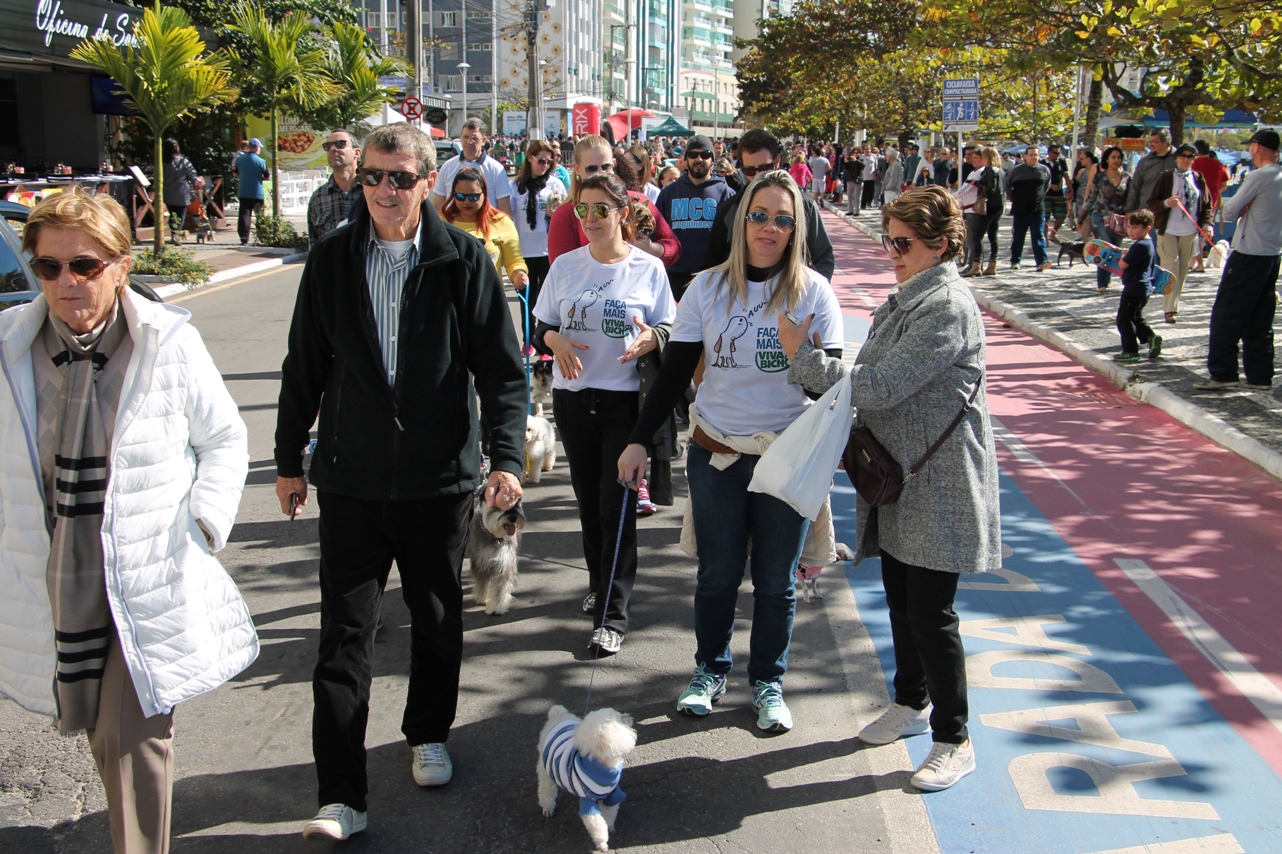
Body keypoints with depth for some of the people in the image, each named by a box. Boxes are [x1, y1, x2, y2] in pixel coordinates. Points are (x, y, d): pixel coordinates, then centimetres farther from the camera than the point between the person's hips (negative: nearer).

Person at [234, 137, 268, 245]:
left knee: (244, 215, 4)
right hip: (257, 194, -3)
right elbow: (266, 177, -5)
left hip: (243, 193, 3)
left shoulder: (239, 159, 1)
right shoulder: (261, 161, -11)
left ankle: (244, 238, -1)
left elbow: (236, 174, 13)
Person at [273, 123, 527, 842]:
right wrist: (290, 459, 12)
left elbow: (502, 369, -6)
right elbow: (304, 368, 7)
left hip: (440, 476, 0)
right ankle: (342, 795, 7)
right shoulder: (331, 260, 0)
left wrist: (507, 457, -15)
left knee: (438, 618, 16)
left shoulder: (465, 261, -6)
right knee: (345, 633, 0)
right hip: (350, 478, 1)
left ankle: (429, 734, 40)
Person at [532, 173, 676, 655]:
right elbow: (542, 325, 10)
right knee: (588, 498, 13)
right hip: (573, 397, 3)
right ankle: (599, 582, 35)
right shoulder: (564, 266, 5)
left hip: (626, 399, -3)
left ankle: (612, 616, -1)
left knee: (617, 504, -5)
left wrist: (650, 338, -20)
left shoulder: (649, 268, -2)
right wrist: (554, 340, -13)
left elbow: (669, 329, 3)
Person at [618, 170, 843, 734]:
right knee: (717, 575, 12)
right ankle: (710, 669, 32)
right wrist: (639, 440, -3)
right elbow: (675, 373, 1)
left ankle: (768, 682, 28)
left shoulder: (813, 292, -4)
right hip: (716, 454, 1)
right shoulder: (708, 287, -1)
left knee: (775, 580, 10)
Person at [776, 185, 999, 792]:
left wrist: (802, 356, -19)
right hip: (898, 478, 9)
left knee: (929, 611, -3)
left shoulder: (949, 308, -19)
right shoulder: (903, 301, 11)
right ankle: (912, 703, 37)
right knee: (900, 599, 18)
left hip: (937, 488, -9)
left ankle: (954, 741, 11)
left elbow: (882, 386, -24)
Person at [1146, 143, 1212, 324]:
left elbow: (1207, 204, 11)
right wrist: (1166, 203, -24)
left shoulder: (1199, 179, 6)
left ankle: (1173, 303, 22)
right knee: (1172, 267, -9)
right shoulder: (1166, 177, -2)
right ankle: (1171, 309, -9)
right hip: (1168, 230, -4)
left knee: (1184, 268, 9)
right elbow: (1152, 203, -4)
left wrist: (1206, 224, -4)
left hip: (1190, 231, 4)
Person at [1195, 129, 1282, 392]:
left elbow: (1229, 212, -12)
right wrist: (1245, 208, 0)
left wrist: (1237, 206, 7)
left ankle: (1222, 373, -3)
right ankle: (1260, 376, 14)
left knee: (1225, 316, -2)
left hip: (1249, 255, -8)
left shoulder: (1258, 176, -14)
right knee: (1260, 321, 12)